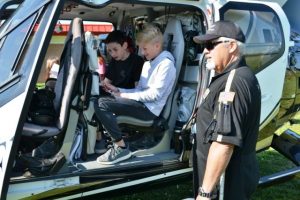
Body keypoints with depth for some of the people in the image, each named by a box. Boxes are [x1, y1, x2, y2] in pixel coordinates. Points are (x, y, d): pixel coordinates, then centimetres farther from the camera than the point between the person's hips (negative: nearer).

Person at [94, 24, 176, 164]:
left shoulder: (166, 64, -9)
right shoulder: (147, 64, 20)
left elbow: (155, 94, -17)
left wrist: (126, 95, -12)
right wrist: (117, 90, 3)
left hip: (149, 108, -10)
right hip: (141, 103, 10)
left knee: (102, 104, -20)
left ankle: (121, 148, -15)